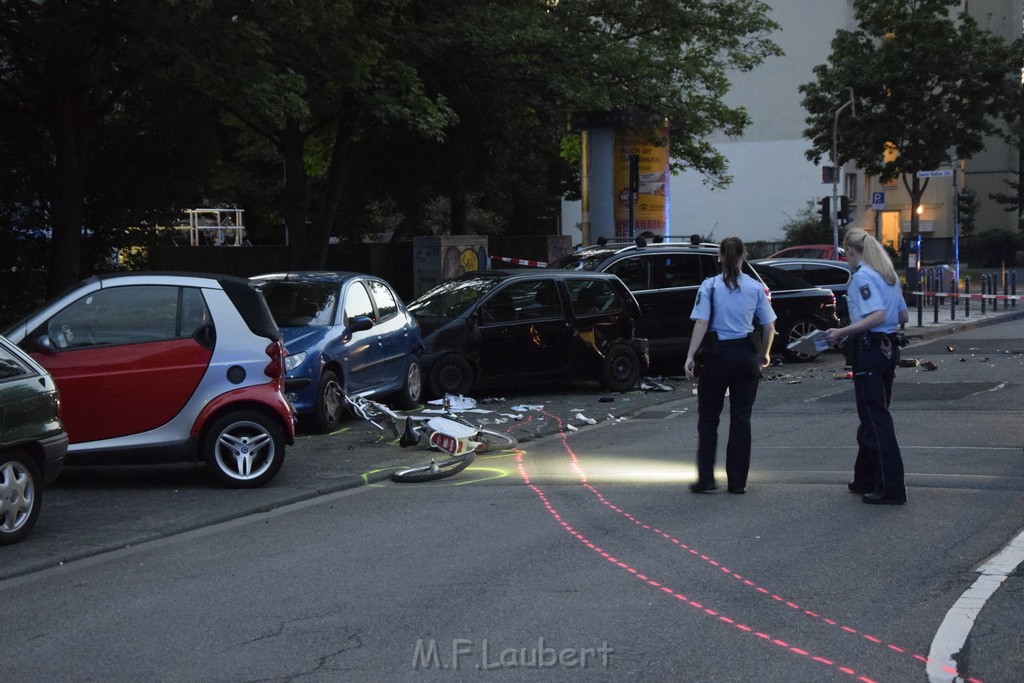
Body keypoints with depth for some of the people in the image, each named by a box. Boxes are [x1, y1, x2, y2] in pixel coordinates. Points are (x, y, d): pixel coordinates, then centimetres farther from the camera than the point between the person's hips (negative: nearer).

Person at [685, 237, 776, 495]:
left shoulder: (710, 286, -6)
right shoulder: (756, 287, 1)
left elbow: (701, 324, -14)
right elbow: (769, 326, 4)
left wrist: (691, 356, -12)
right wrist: (765, 354, 19)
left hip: (718, 355, -2)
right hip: (746, 355, 2)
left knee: (708, 418, 9)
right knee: (741, 419, 8)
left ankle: (706, 478, 5)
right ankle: (737, 481, 9)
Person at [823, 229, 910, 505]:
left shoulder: (862, 277, -13)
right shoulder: (888, 275, 13)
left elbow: (877, 316, -24)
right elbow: (904, 316, 16)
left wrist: (842, 332, -25)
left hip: (869, 350, -9)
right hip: (889, 348, 9)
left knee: (876, 419, -7)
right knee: (872, 417, 18)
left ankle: (891, 489, -9)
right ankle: (866, 479, 27)